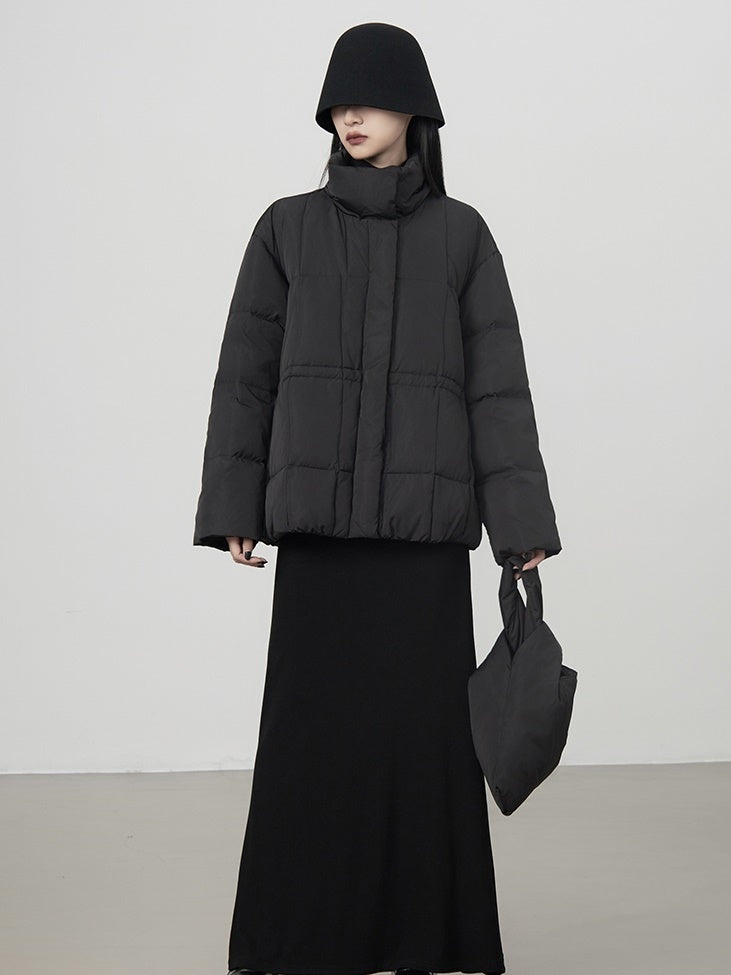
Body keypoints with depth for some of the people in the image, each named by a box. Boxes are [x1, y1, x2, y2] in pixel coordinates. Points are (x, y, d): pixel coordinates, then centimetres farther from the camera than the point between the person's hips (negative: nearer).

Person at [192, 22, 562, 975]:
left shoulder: (463, 235, 7)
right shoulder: (287, 229, 7)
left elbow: (497, 382, 2)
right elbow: (246, 373, 6)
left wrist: (522, 525, -5)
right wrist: (233, 509, 0)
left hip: (424, 509, 0)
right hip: (320, 508, 0)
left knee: (425, 721, -1)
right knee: (314, 728, -1)